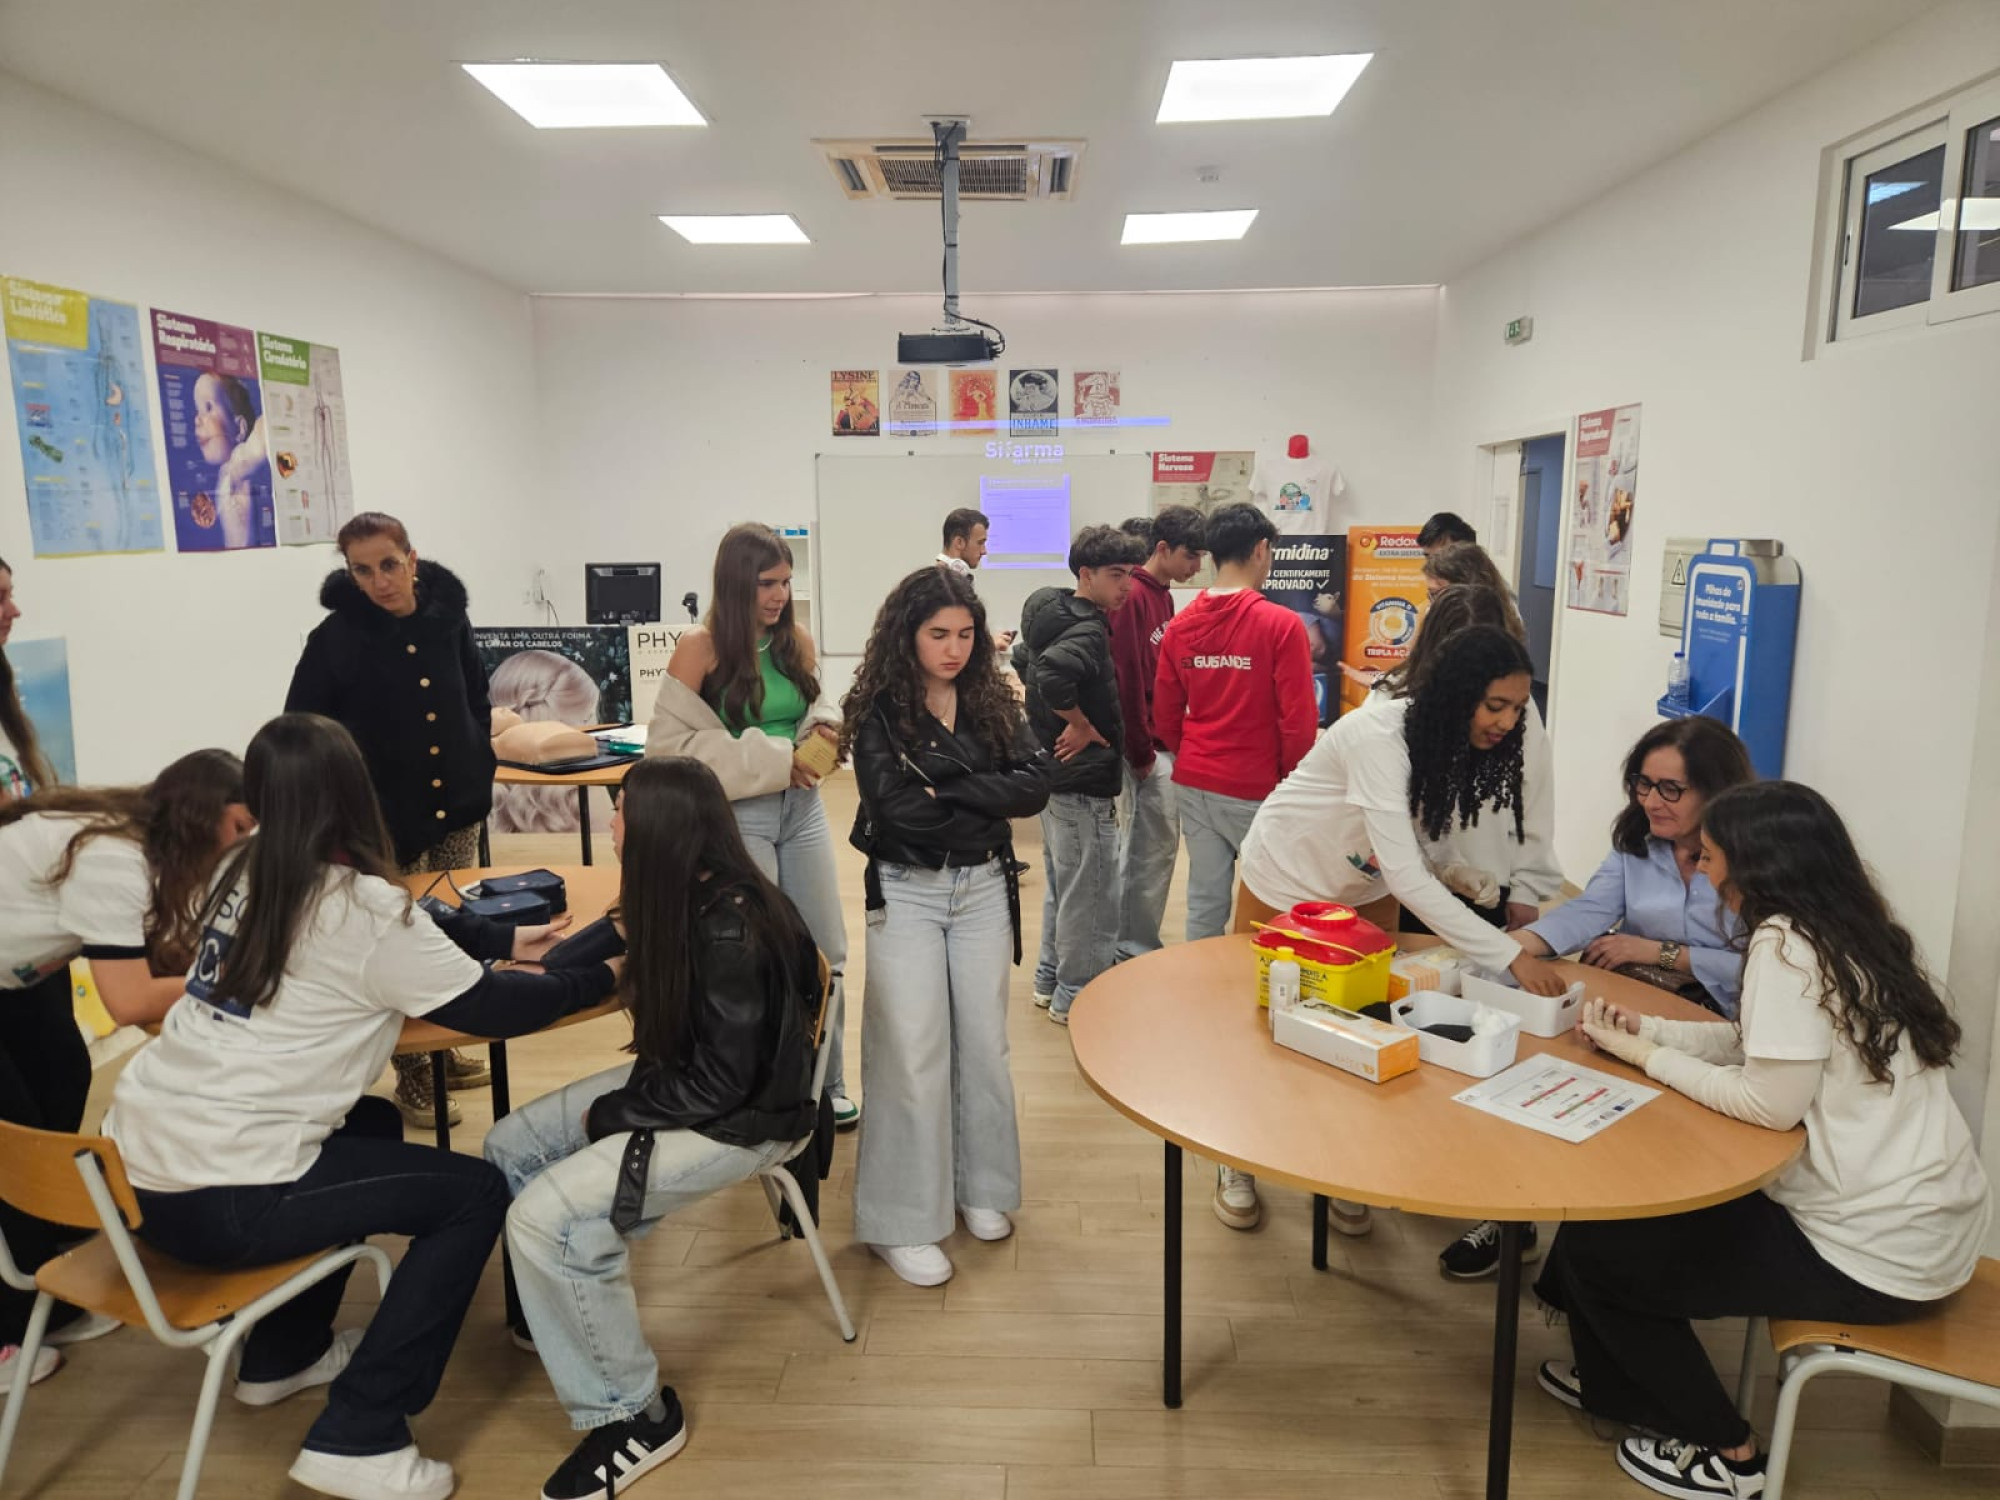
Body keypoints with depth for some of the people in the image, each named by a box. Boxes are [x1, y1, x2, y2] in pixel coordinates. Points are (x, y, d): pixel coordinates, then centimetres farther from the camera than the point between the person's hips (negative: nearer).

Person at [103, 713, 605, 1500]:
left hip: (137, 1163, 9)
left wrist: (503, 937, 21)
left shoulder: (244, 874, 9)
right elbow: (490, 1009, -8)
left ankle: (285, 1354, 37)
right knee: (475, 1193, 0)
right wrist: (599, 978, 7)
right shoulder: (359, 906, -15)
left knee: (370, 1124, 29)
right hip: (217, 1198, -9)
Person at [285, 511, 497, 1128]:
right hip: (388, 815, -4)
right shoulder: (336, 637, -14)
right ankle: (412, 1076, 17)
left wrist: (480, 771, 7)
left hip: (458, 805, 5)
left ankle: (444, 1051, 32)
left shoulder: (448, 617, -2)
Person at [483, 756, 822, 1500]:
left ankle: (635, 1416, -1)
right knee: (509, 1148, 8)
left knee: (543, 1217, -19)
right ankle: (582, 1305, 29)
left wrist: (607, 1118, -14)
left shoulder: (731, 932, -30)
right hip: (684, 1080, 9)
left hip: (740, 1119, -9)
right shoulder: (684, 899, -3)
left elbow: (721, 1085, -25)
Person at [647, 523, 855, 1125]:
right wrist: (769, 761, -17)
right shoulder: (700, 647, -11)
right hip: (736, 816, -5)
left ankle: (826, 1082, 28)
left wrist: (827, 726, -8)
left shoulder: (797, 639, 4)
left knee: (825, 950, 10)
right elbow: (670, 743, -14)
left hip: (803, 807, 5)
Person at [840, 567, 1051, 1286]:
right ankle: (900, 1222, 11)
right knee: (913, 1054, -2)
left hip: (984, 889, 4)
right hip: (907, 895, -4)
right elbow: (896, 806, -20)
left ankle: (978, 1187, 31)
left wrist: (946, 786, -18)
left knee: (984, 1043, 12)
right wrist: (988, 805, -12)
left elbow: (1034, 786, -9)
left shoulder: (992, 700, 3)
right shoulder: (878, 709, -8)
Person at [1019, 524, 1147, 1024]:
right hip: (1083, 781, -10)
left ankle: (1051, 980, 32)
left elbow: (1024, 657, 24)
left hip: (1053, 773, 10)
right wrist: (1079, 723, -24)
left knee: (1062, 884, 21)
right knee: (1091, 894, 1)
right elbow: (1052, 672, -39)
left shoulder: (1054, 615, 9)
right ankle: (1077, 997, 11)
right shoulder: (1088, 630, -21)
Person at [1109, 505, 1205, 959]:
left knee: (1144, 845, 16)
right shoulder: (1133, 596, -16)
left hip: (1164, 742, 9)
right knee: (1155, 846, -2)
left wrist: (1172, 740, 9)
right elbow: (1126, 681, -20)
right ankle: (1137, 947, 11)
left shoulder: (1163, 594, 12)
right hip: (1148, 747, -9)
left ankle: (1131, 942, 28)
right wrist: (1142, 754, -15)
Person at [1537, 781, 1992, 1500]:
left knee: (1593, 1246, -1)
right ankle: (1613, 1380, 34)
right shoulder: (1850, 930, 6)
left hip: (1875, 1250, -9)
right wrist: (1646, 1029, 7)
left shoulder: (1784, 942, -21)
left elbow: (1771, 1102, -25)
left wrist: (1647, 1056, -12)